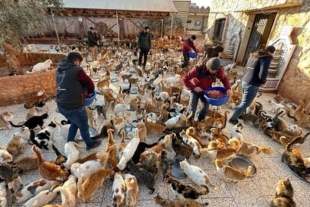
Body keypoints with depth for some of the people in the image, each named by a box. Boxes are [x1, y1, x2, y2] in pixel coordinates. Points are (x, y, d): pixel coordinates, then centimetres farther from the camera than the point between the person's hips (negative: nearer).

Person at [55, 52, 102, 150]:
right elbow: (90, 84, -8)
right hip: (74, 107, -8)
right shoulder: (77, 70, -16)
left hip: (61, 105, 8)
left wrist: (81, 92, 15)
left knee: (75, 123, 31)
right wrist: (89, 93, 12)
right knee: (84, 126, 16)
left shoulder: (59, 69, 8)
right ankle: (90, 144, 37)